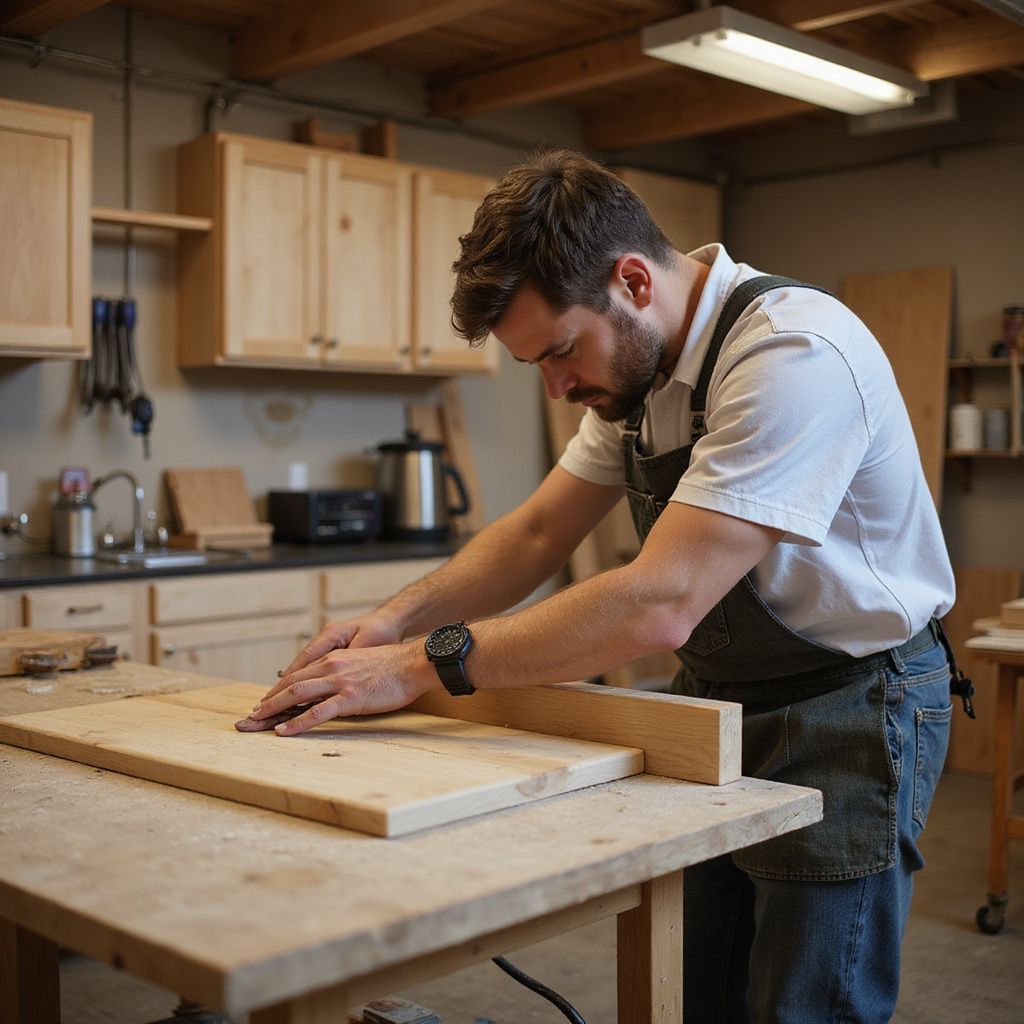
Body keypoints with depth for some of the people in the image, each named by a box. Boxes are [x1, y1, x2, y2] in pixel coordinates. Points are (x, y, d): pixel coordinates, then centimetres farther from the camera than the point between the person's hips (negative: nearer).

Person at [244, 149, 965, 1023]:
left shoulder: (795, 355, -28)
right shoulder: (636, 362, 1)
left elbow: (659, 606, -33)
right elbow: (537, 534, 5)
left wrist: (427, 663, -29)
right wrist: (397, 619, -11)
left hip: (847, 713, -7)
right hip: (717, 701, 8)